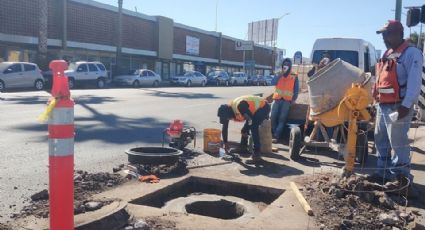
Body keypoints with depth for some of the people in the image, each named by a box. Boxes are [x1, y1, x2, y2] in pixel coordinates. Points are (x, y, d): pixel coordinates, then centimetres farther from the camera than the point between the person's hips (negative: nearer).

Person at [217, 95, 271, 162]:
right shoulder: (227, 109, -8)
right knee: (245, 129, 5)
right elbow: (225, 127, 2)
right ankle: (243, 148, 23)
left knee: (253, 128, -22)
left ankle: (256, 153, -18)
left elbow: (250, 119, -29)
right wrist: (225, 143, 6)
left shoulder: (240, 106, -36)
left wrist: (245, 131, -15)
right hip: (256, 109, 9)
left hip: (263, 107, -9)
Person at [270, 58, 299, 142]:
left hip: (287, 101, -2)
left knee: (282, 119, -9)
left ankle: (276, 136, -12)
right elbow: (273, 82, -7)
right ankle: (273, 134, 6)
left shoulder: (294, 77, 6)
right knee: (273, 117, -7)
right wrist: (281, 74, -9)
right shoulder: (278, 75, 12)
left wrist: (293, 99, 0)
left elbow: (296, 90, 10)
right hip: (277, 99, 2)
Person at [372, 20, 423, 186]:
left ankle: (401, 176, 6)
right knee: (381, 140, 15)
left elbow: (414, 82, -18)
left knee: (398, 142, -5)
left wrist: (406, 105, -24)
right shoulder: (387, 55, 17)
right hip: (382, 106, 9)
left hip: (398, 106, -9)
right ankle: (383, 172, 27)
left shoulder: (411, 53, -10)